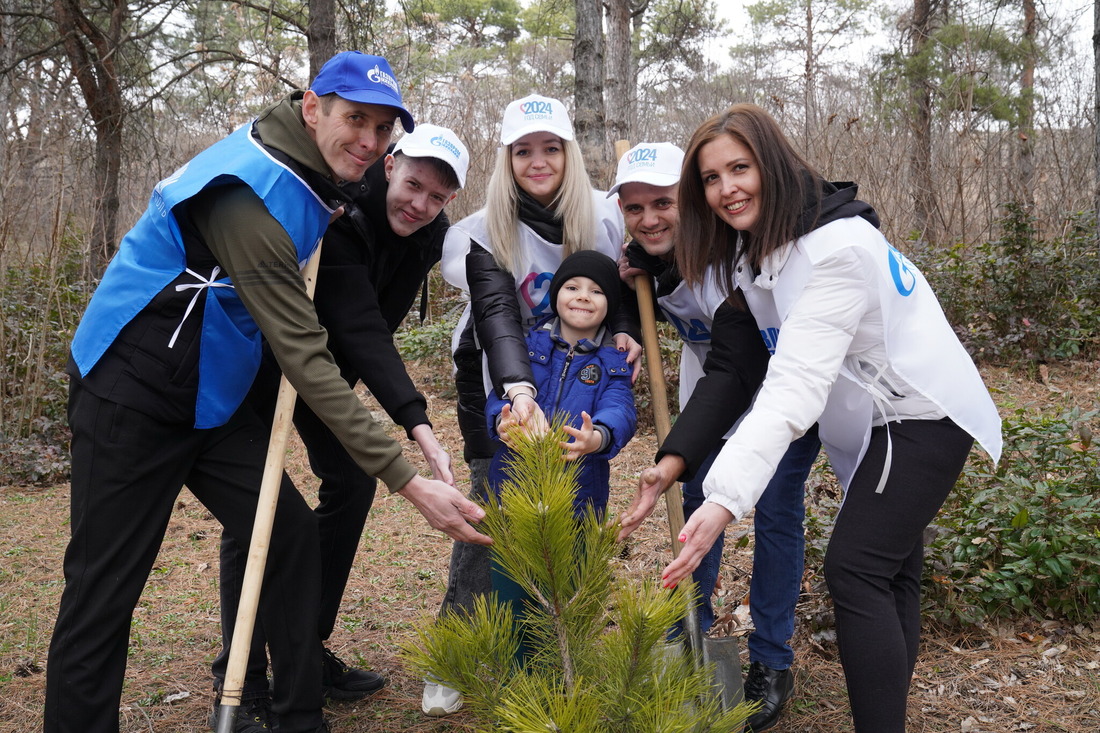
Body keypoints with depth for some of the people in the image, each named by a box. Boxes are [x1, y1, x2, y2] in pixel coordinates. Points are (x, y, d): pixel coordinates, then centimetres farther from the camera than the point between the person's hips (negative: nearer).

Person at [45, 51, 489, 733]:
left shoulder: (312, 168, 2)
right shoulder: (249, 198, -28)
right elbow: (306, 360, -31)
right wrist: (407, 479, -32)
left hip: (212, 396, 9)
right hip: (132, 400, -9)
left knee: (293, 537, 3)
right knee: (104, 591, -3)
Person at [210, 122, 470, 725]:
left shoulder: (428, 236, -9)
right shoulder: (337, 209, -32)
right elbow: (359, 326, -40)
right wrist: (415, 421, -48)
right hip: (259, 356, -7)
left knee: (352, 481, 2)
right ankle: (242, 675, 2)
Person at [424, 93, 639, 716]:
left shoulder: (605, 216, -8)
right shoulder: (487, 232, -17)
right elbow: (496, 311, -32)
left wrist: (627, 330, -17)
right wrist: (519, 388, -49)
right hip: (500, 386, -2)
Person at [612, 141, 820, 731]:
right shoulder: (647, 251, -13)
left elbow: (740, 372, -41)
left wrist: (675, 456, -50)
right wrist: (631, 283, -16)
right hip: (712, 376, 7)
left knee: (775, 514, -7)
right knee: (697, 501, 8)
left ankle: (771, 665, 9)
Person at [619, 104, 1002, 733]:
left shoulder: (836, 246, -29)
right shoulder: (757, 243, 0)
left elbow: (797, 385, -38)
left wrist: (726, 499, -46)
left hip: (921, 416, -9)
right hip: (877, 417, 9)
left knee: (854, 569, -14)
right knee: (892, 571, 13)